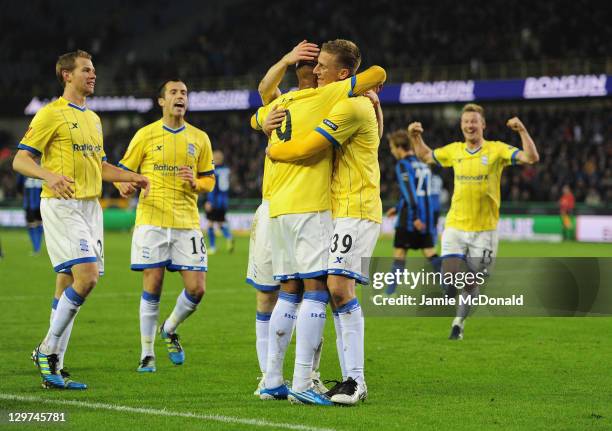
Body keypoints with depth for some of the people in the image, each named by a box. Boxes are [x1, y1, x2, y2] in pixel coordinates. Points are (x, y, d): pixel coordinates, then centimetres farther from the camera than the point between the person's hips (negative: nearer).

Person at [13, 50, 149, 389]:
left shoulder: (93, 118, 19)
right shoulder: (51, 114, -6)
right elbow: (20, 160, -10)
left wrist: (133, 177, 17)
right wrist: (50, 176, -28)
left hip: (90, 207, 8)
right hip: (62, 206, -8)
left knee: (67, 284, 6)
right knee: (86, 276, -20)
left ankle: (53, 370, 9)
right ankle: (48, 350, -8)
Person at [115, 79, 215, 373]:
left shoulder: (199, 138, 10)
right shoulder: (145, 135, 4)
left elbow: (209, 180, 15)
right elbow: (123, 172, 8)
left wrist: (195, 183, -8)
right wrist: (125, 186, -15)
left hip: (187, 223, 2)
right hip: (151, 219, -2)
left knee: (196, 288, -5)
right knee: (152, 287, -4)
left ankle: (170, 330, 24)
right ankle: (147, 354, 7)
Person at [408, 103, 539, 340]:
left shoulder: (496, 150, -4)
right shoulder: (455, 151, 7)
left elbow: (531, 158, -14)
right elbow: (425, 156, 24)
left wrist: (522, 131, -27)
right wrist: (415, 136, 8)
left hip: (484, 229, -2)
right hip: (455, 225, 2)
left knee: (471, 283, 4)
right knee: (449, 280, -10)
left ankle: (459, 323, 26)